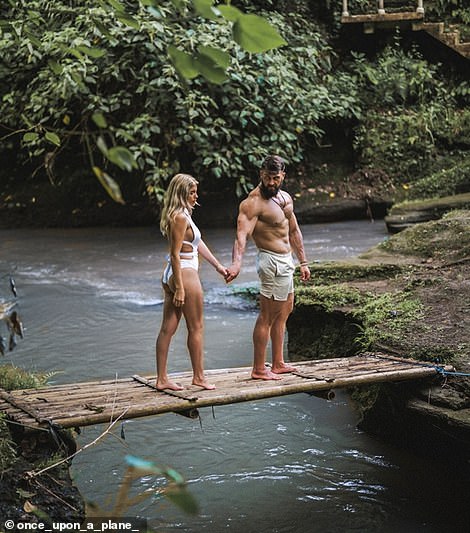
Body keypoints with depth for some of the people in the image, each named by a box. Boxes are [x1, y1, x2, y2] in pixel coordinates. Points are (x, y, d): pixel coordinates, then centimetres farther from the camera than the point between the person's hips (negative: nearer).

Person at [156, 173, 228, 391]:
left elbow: (198, 243, 20)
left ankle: (162, 379, 11)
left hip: (171, 275, 9)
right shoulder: (180, 217, -15)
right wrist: (179, 288, -21)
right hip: (185, 274, -9)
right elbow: (175, 254, -19)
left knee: (167, 328, 8)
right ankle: (198, 376, 13)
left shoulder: (182, 215, 15)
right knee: (196, 328, 3)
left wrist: (218, 265, 22)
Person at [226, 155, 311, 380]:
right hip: (273, 262, -10)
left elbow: (294, 231, 19)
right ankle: (259, 369, 2)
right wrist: (236, 263, -45)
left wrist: (303, 262, 20)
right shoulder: (253, 203, -18)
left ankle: (278, 364, 28)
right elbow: (242, 235, -30)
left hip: (286, 261, 10)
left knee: (284, 313, 17)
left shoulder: (285, 197, 10)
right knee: (267, 317, -5)